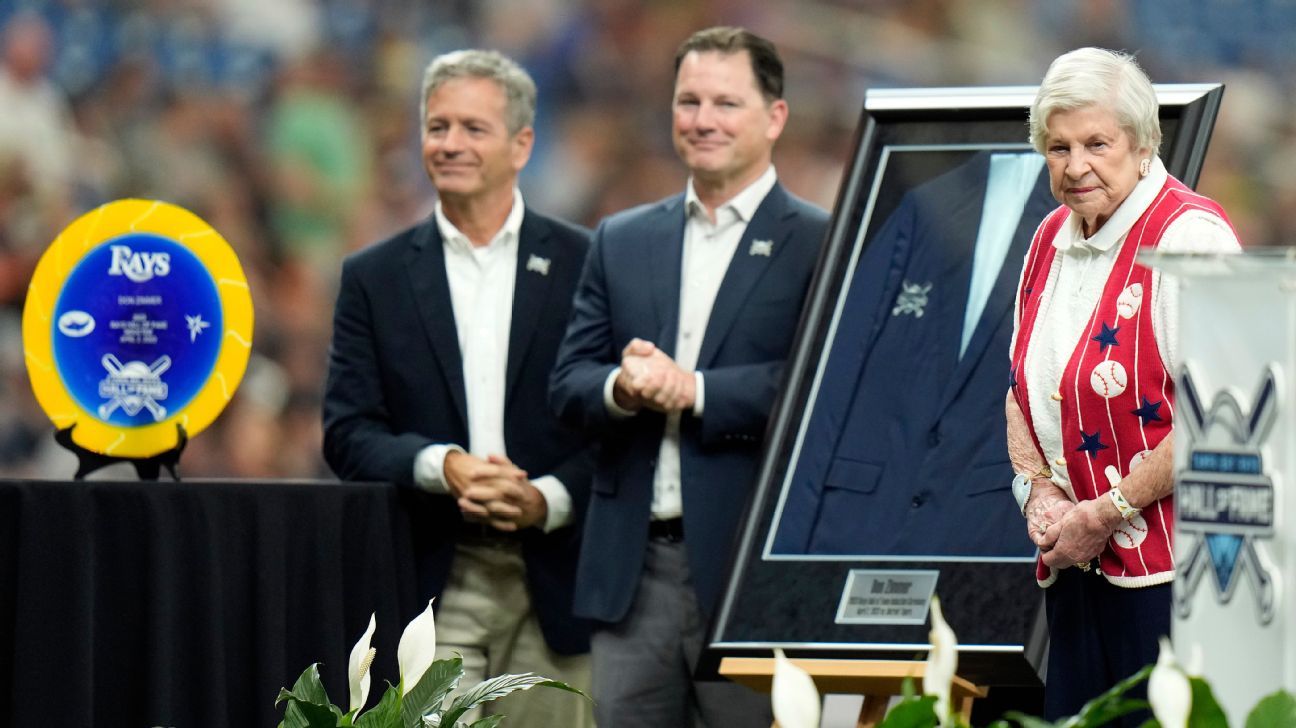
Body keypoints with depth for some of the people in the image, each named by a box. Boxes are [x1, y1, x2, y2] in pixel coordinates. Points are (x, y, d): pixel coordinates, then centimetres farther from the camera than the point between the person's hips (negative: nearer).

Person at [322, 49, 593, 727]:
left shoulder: (584, 264, 5)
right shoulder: (375, 277, 9)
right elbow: (347, 431, 3)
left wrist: (548, 500, -14)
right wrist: (441, 467, -15)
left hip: (552, 583, 0)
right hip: (431, 585, 0)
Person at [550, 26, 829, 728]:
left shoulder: (821, 246, 0)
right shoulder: (620, 241, 16)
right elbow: (567, 382, 10)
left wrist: (692, 390, -16)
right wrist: (622, 388, -12)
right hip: (632, 567, 4)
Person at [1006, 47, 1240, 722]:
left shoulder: (1190, 237, -13)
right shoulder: (1052, 238, 13)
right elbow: (1023, 386, 22)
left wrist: (1106, 514, -16)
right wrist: (1036, 487, 2)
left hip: (1169, 568, -8)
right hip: (1076, 566, 8)